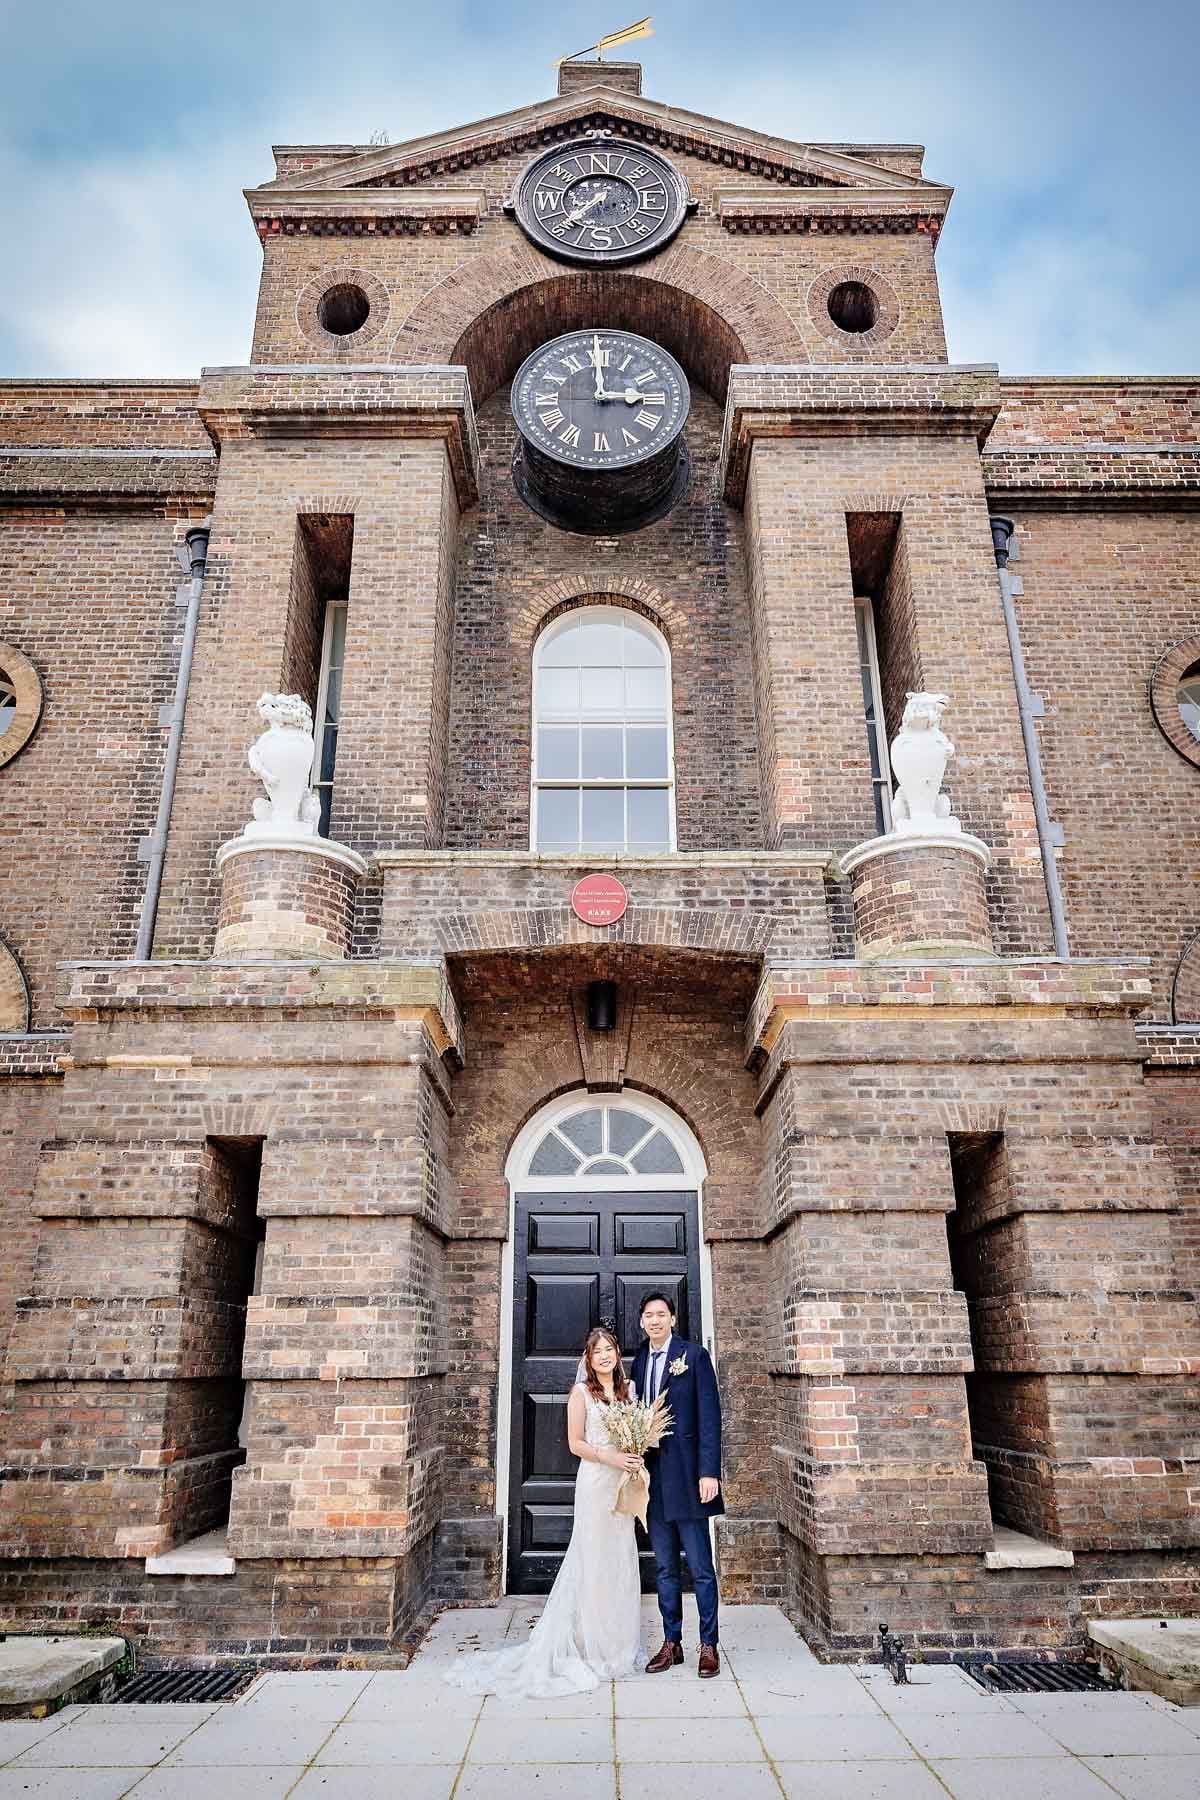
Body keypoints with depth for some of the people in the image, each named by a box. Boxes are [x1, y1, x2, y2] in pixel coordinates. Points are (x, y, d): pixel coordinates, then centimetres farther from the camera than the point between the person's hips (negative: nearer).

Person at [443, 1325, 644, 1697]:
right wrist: (611, 1458, -19)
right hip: (595, 1482, -5)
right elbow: (575, 1443, -8)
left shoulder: (627, 1387, 9)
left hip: (623, 1483, 5)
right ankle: (594, 1648, 14)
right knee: (594, 1562, 1)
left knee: (621, 1561, 12)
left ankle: (619, 1645, 25)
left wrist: (637, 1458, -2)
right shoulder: (582, 1391, -6)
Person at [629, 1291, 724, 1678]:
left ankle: (708, 1646, 14)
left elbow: (709, 1415, -9)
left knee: (700, 1567, 2)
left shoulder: (694, 1355, -5)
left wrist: (709, 1472, -15)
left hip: (686, 1476, -5)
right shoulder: (639, 1361, 12)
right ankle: (671, 1643, 23)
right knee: (664, 1568, 13)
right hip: (652, 1476, 5)